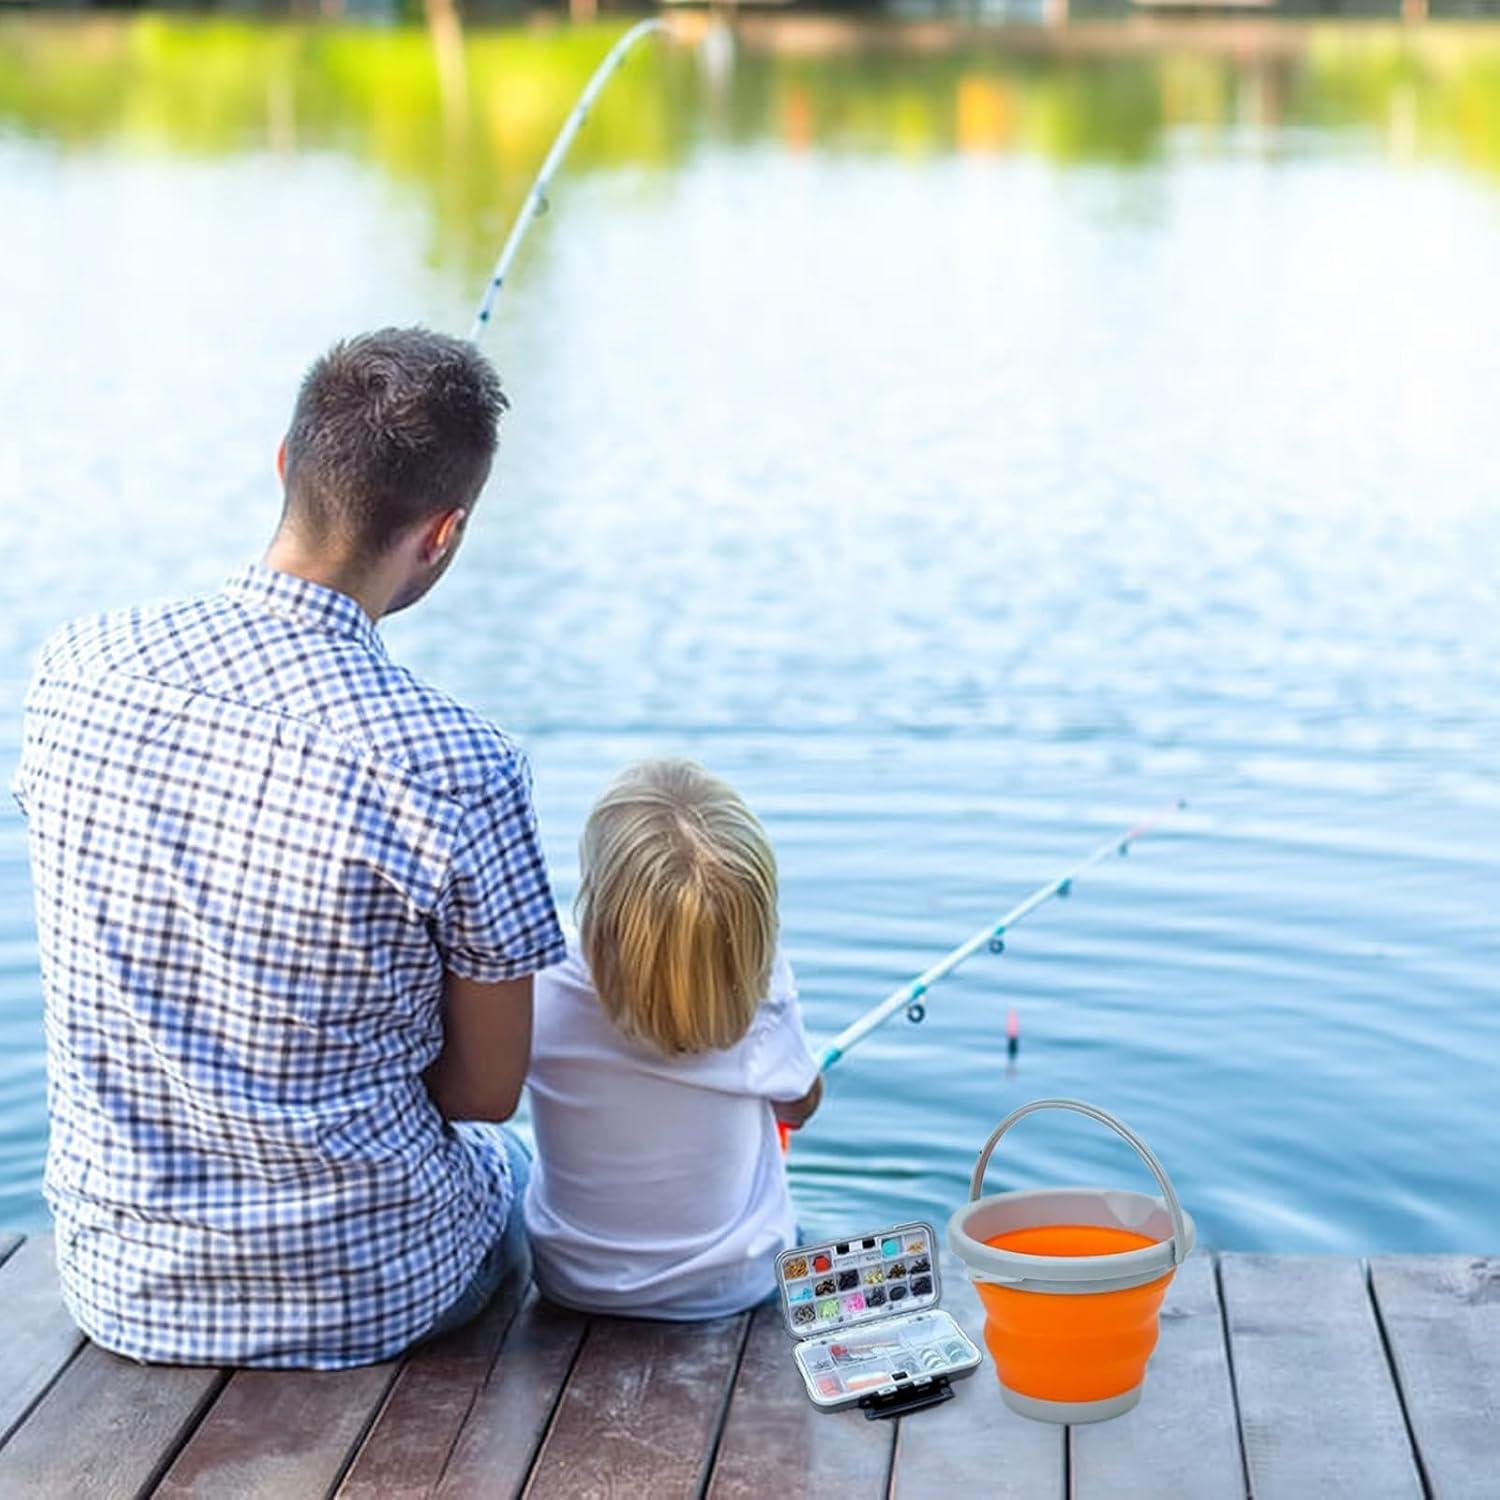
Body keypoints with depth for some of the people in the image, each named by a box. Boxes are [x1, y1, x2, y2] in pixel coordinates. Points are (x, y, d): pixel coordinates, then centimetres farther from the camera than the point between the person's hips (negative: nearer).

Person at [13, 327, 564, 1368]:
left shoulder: (78, 671, -11)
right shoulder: (459, 771, -25)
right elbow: (488, 1089, -10)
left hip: (118, 1287, 4)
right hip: (361, 1300, -3)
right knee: (502, 1163, 34)